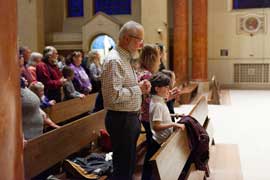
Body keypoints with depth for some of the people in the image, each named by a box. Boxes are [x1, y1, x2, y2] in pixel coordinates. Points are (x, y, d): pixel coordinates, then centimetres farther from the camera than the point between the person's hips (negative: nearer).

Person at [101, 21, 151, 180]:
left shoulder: (125, 59, 14)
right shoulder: (114, 61, -18)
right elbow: (114, 95, -27)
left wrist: (140, 86, 5)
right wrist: (138, 89, -16)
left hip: (131, 117, 10)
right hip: (121, 119, -10)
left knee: (130, 164, 20)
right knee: (123, 167, 1)